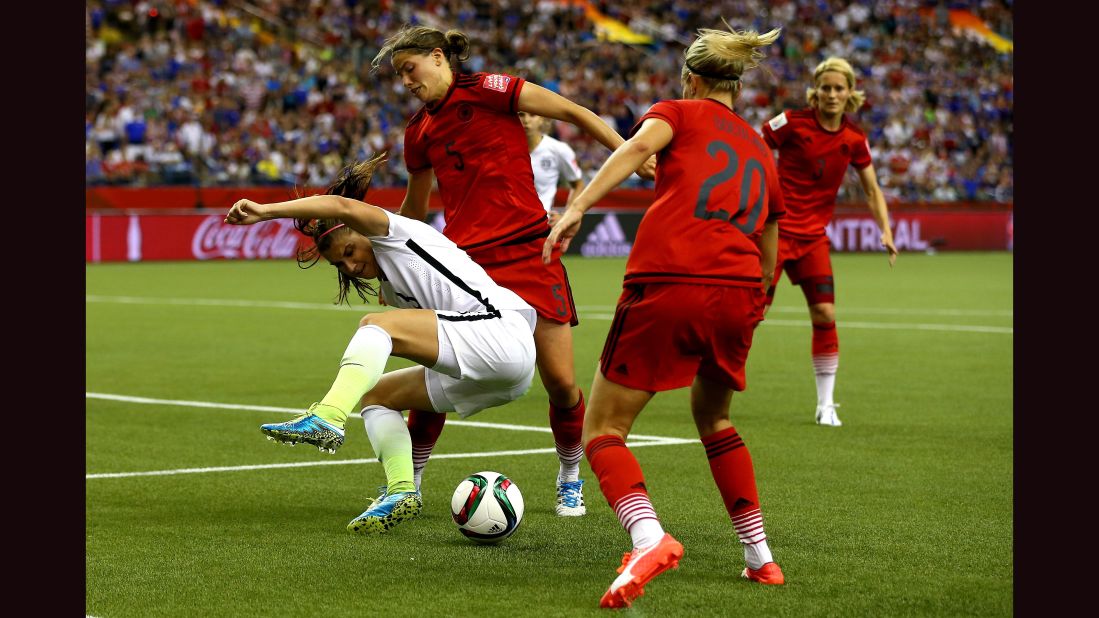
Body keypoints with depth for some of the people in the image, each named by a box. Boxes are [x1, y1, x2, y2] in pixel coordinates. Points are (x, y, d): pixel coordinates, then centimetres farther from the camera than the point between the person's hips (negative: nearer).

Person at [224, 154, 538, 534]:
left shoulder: (397, 233, 0)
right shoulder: (392, 288, 27)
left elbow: (341, 207, -16)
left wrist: (265, 211, -20)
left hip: (502, 334, -10)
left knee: (376, 324, -18)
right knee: (375, 395, 12)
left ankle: (326, 418, -36)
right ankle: (401, 491, -9)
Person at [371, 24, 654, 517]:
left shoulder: (488, 90, -4)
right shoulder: (419, 131, 13)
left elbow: (574, 113, -2)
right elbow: (413, 209, 26)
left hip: (528, 251, -4)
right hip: (463, 258, 4)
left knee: (561, 383, -3)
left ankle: (570, 479, 21)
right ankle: (408, 481, 12)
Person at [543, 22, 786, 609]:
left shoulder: (678, 112, 14)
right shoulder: (760, 150, 27)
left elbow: (638, 146, -11)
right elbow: (768, 257, 30)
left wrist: (579, 206, -21)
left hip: (666, 283, -5)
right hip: (738, 294, 5)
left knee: (602, 428, 3)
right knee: (712, 417, 30)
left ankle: (649, 537, -23)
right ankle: (761, 555, 27)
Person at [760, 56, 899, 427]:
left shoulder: (854, 140, 2)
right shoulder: (793, 123, -11)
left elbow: (872, 190, 13)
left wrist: (886, 231, 1)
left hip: (813, 236, 4)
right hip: (775, 229, -4)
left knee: (825, 315, -2)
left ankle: (825, 404, 8)